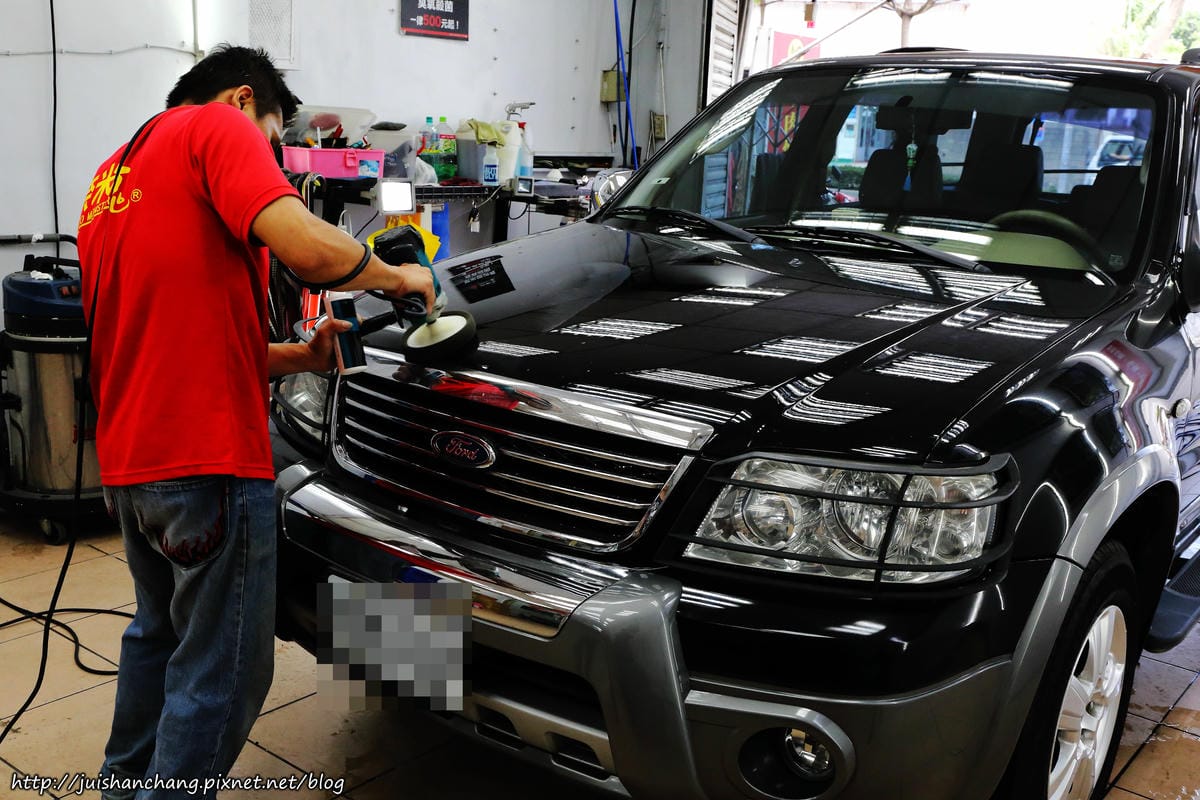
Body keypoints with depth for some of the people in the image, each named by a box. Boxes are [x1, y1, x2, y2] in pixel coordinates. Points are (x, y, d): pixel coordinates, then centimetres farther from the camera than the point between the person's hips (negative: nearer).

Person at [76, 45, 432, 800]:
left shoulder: (112, 177, 20)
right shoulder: (216, 127, -6)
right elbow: (309, 248, -23)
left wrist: (300, 356, 16)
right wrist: (396, 276, -5)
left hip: (128, 461, 10)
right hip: (208, 461, -10)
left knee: (160, 631, 29)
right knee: (222, 673, 5)